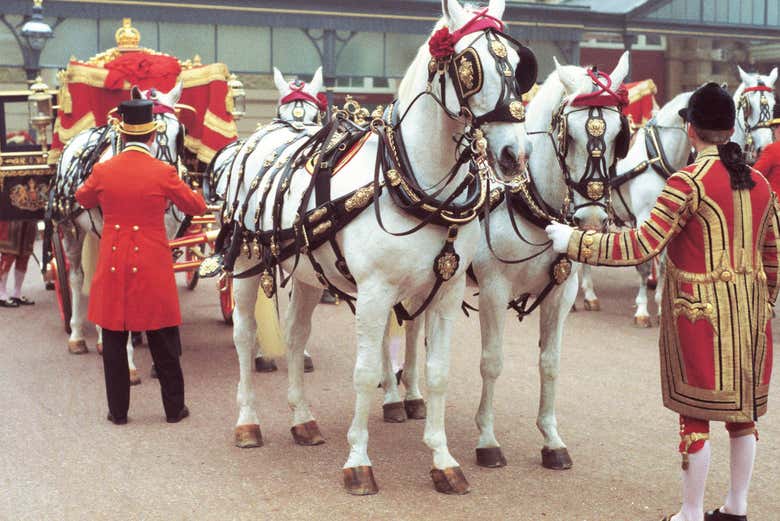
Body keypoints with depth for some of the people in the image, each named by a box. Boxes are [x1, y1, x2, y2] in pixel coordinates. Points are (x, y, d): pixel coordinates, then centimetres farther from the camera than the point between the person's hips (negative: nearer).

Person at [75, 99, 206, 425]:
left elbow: (83, 199, 17)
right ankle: (174, 408, 18)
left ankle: (118, 410, 17)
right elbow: (197, 207, 3)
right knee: (163, 343, 10)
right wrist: (177, 192, 22)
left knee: (114, 342, 12)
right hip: (152, 267, -2)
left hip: (112, 266, 2)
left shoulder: (102, 171, -4)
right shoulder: (163, 173, -11)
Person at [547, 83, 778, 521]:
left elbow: (644, 245, -20)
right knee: (742, 410, 15)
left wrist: (575, 242, -13)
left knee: (697, 412, 3)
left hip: (700, 307, -6)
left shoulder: (689, 182, -14)